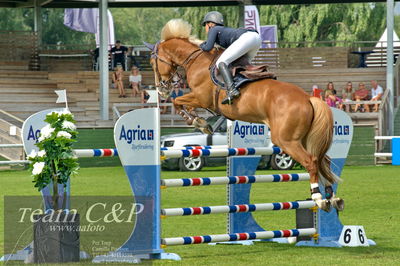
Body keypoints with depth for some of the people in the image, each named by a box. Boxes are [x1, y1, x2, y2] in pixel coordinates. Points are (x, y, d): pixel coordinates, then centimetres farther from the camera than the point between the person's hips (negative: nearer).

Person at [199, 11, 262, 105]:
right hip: (257, 37, 9)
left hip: (246, 37, -9)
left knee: (221, 63, -11)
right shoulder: (225, 30, 37)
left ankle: (232, 90, -29)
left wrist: (202, 46, 24)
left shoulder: (213, 29, 14)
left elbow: (208, 47, 3)